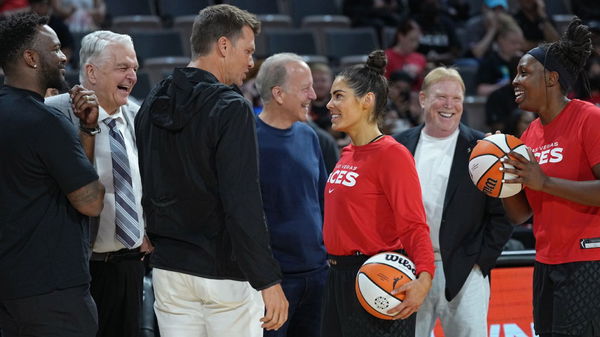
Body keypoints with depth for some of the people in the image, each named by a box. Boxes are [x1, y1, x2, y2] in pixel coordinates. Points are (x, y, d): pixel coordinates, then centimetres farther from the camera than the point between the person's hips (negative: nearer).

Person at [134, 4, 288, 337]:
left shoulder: (152, 105, 8)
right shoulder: (230, 108, -14)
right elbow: (243, 204, -20)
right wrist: (269, 281, -19)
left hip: (168, 269, 7)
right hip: (224, 272, -7)